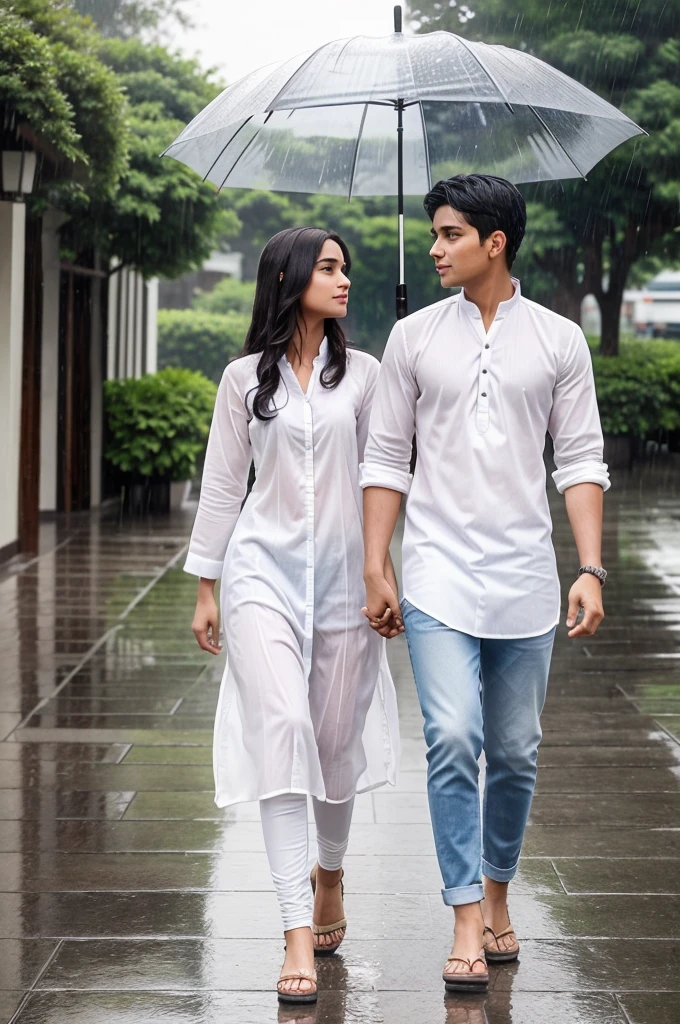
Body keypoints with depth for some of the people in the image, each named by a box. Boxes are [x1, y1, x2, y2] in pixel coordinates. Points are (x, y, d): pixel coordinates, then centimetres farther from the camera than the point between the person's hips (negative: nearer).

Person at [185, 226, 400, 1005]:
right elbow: (222, 485, 9)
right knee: (281, 729, -15)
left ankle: (330, 869, 38)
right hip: (265, 569, -1)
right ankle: (299, 932, -16)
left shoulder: (362, 375, 6)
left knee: (336, 735, 8)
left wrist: (384, 570, -2)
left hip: (341, 572, 1)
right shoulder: (245, 378, 5)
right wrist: (205, 586, 8)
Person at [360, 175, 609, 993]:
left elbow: (580, 460, 4)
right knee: (452, 741, -13)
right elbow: (385, 459, 7)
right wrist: (375, 571, 1)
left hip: (524, 578, 1)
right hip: (439, 573, -1)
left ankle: (497, 893, 27)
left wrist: (590, 570, -5)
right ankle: (468, 923, -10)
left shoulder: (558, 341, 4)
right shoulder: (414, 337, 5)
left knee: (515, 752, 8)